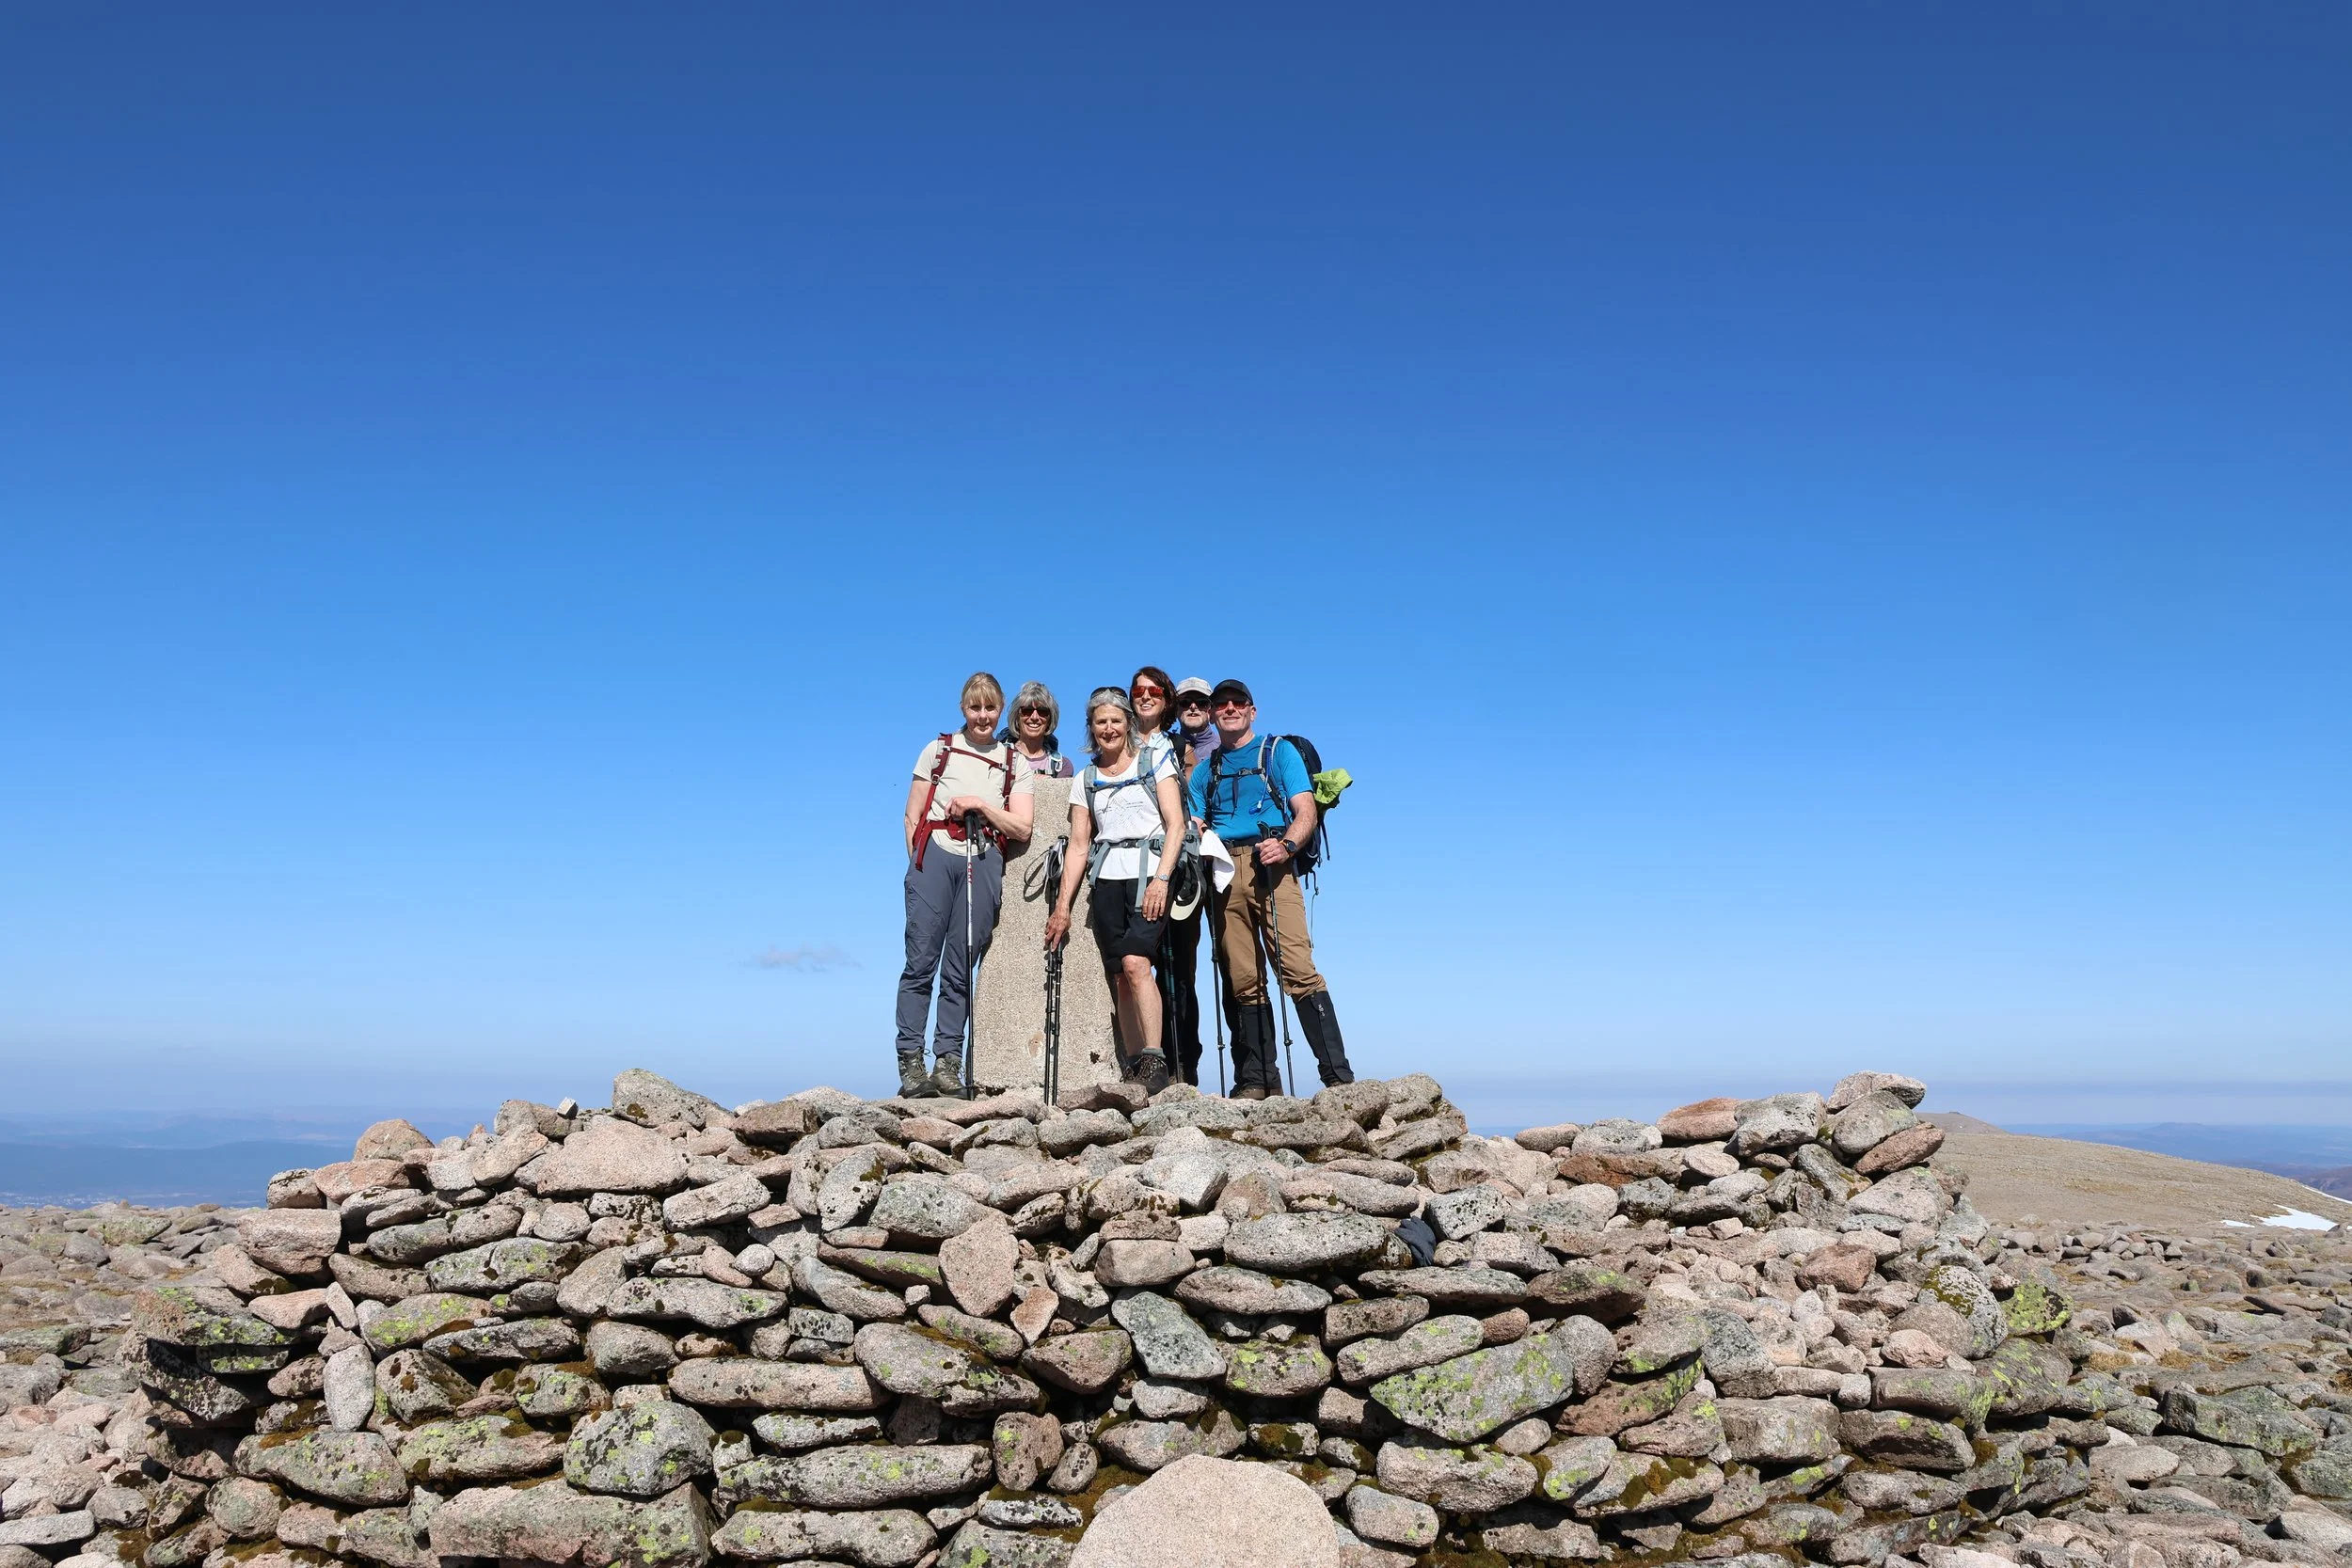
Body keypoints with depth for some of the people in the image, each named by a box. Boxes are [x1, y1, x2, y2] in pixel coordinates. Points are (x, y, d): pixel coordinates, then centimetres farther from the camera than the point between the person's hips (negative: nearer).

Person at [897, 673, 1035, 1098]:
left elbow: (1021, 829, 6)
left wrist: (980, 804, -6)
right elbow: (913, 816, 11)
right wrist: (919, 860, -1)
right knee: (921, 961, -7)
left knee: (960, 970, -1)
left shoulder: (1015, 764, 15)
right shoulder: (938, 750, 14)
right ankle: (910, 1063, -6)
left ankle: (948, 1063, 0)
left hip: (984, 863, 1)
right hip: (935, 856, -1)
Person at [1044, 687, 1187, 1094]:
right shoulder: (1086, 780, 17)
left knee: (1134, 963, -22)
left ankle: (1154, 1061, -23)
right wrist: (1062, 906, 6)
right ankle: (1135, 1066, 3)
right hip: (1106, 880, 4)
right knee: (1120, 979, -1)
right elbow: (1079, 845, 14)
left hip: (1147, 874, -4)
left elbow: (1176, 825, 0)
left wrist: (1161, 879, -13)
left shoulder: (1154, 763, 7)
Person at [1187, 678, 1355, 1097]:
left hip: (1269, 867, -4)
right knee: (1243, 980, 0)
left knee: (1298, 969, -15)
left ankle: (1338, 1075, -17)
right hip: (1222, 872, 4)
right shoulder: (1205, 770, 24)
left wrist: (1286, 846, -17)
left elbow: (1306, 812, 3)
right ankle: (1257, 1080, 4)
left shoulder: (1278, 751, 14)